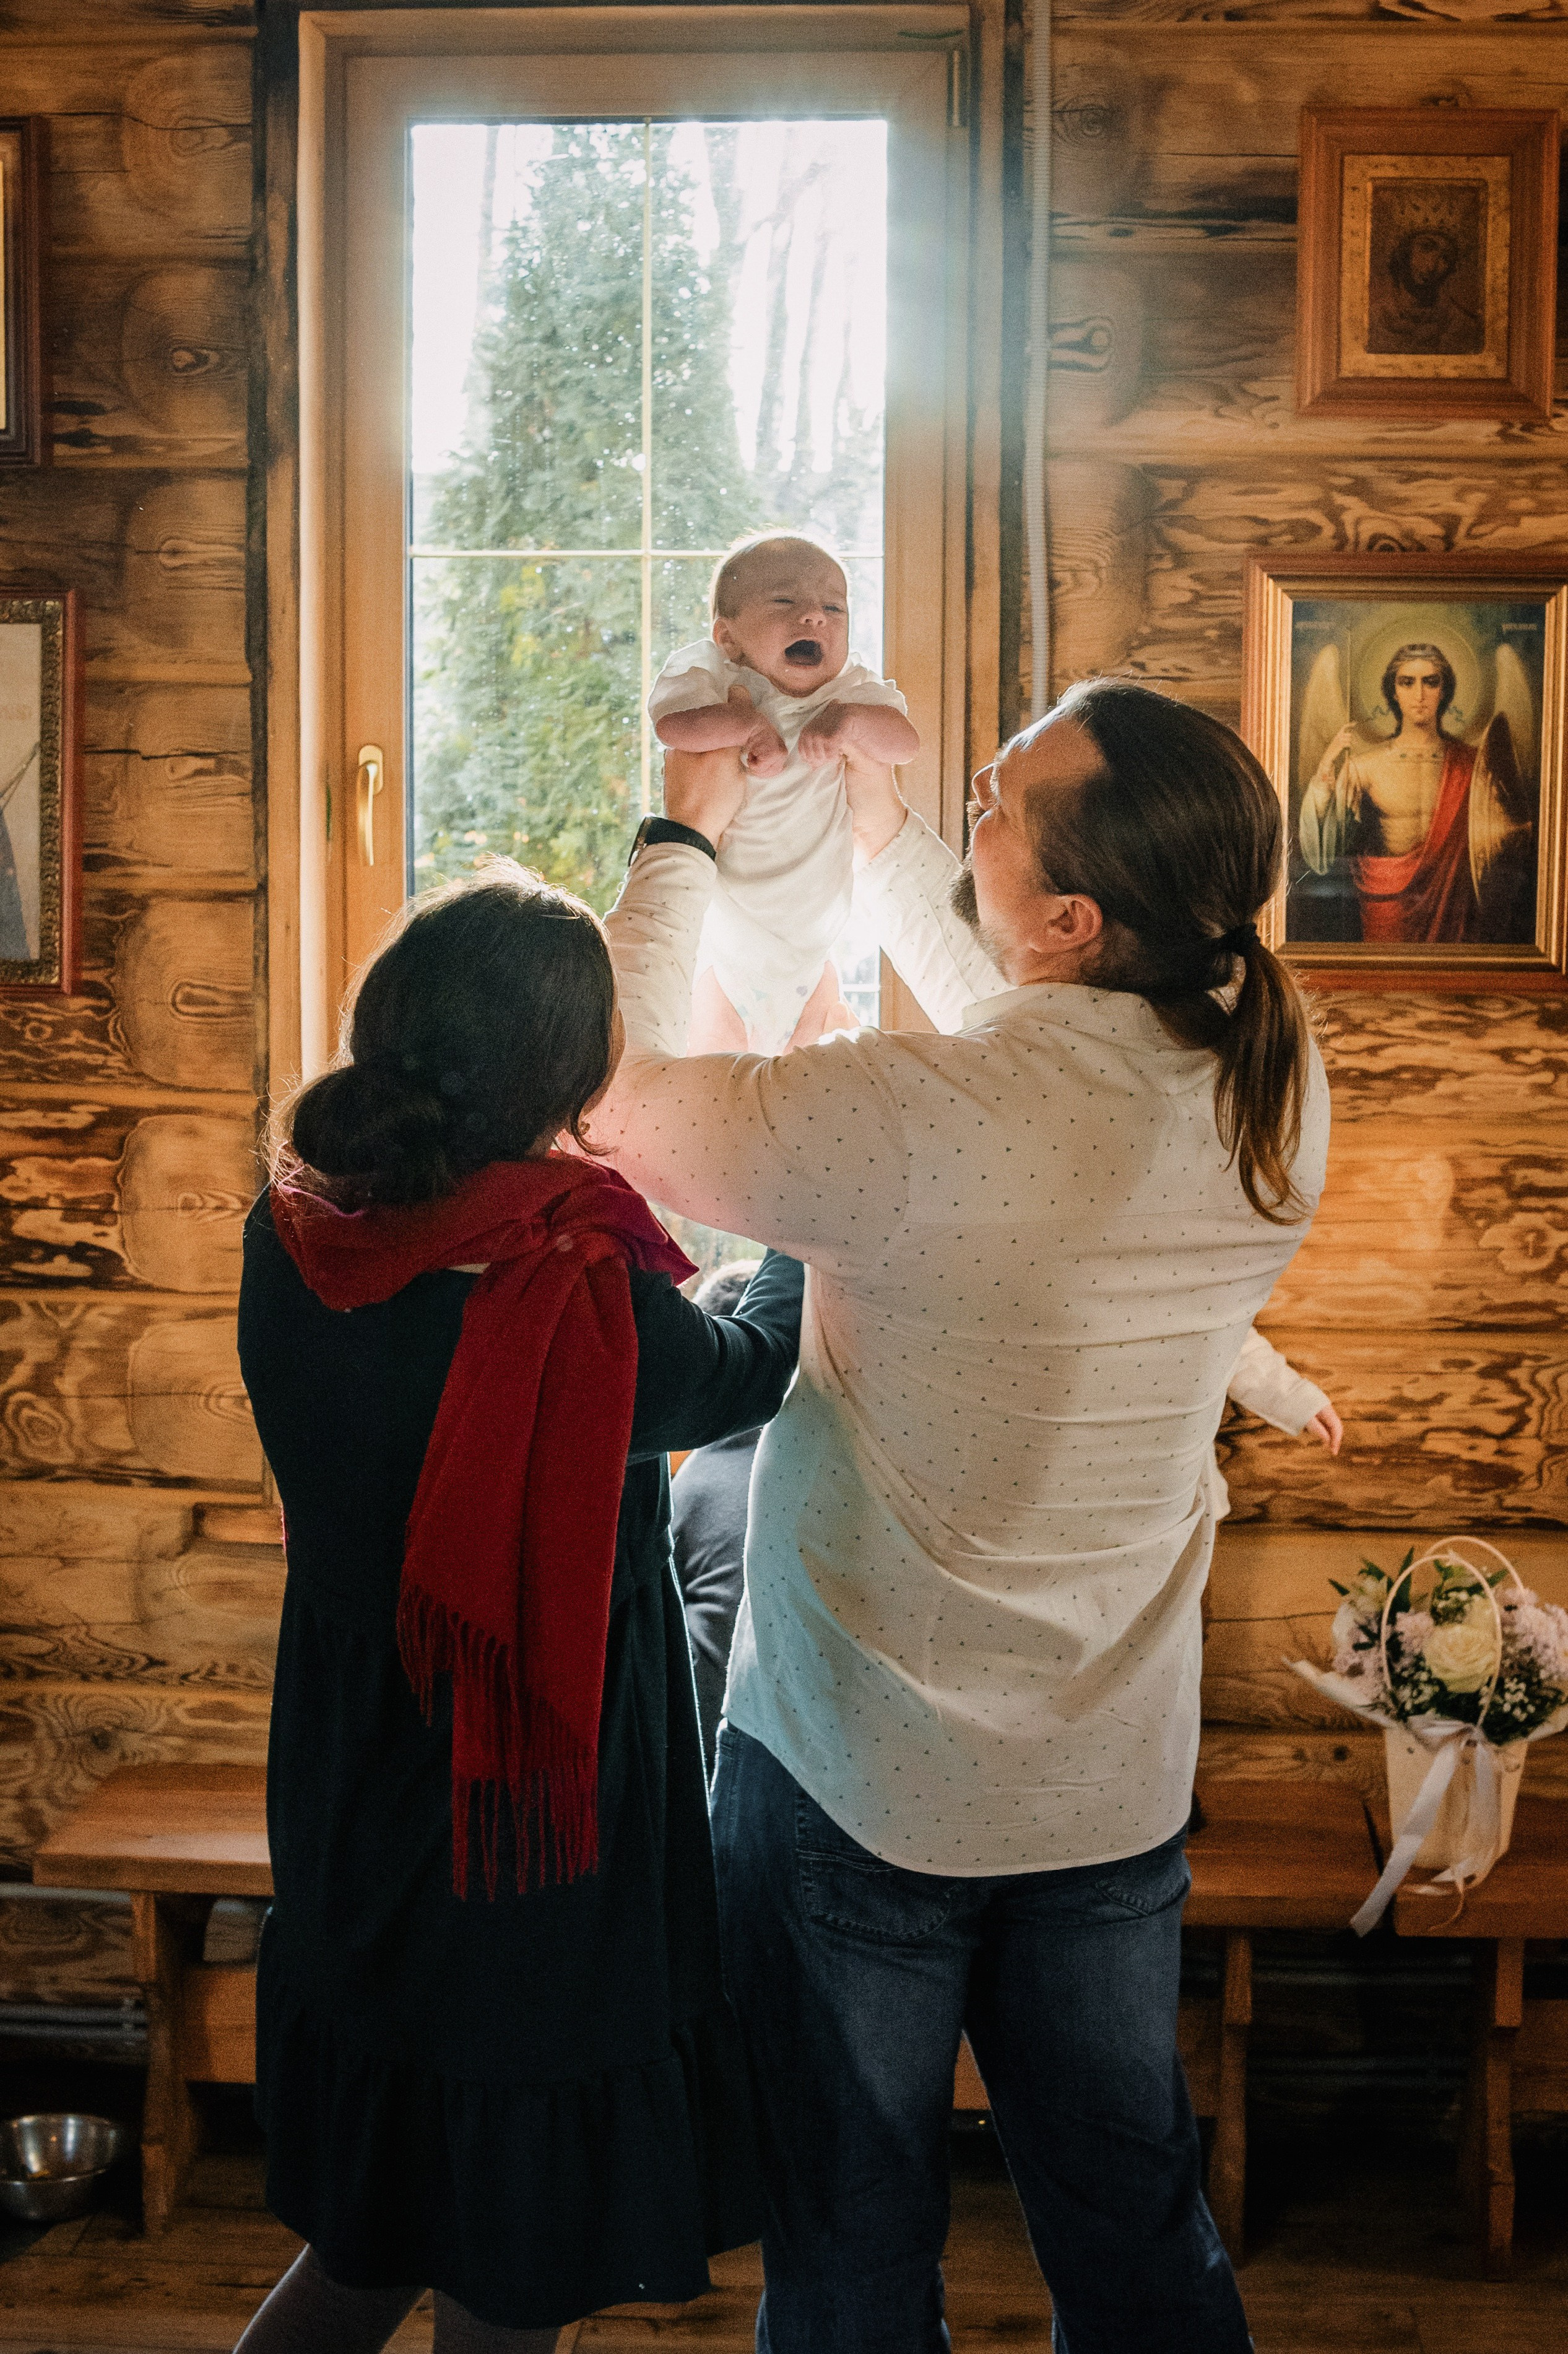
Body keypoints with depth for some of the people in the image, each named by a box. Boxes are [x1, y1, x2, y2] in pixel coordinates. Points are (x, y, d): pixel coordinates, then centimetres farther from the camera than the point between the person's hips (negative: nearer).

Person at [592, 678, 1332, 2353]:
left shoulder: (918, 1121, -28)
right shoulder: (1275, 1091, -9)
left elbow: (624, 1103, -10)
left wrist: (682, 842, 2)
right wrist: (883, 838, 16)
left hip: (859, 1789, -5)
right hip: (1123, 1787, 6)